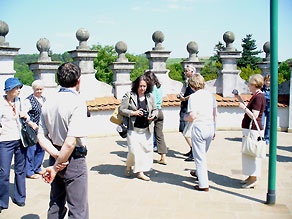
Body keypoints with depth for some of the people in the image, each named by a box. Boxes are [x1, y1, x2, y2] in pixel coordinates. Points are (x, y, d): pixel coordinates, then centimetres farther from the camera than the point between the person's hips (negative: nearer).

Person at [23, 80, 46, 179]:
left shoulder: (44, 99, 12)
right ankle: (29, 172, 9)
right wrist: (31, 123, -26)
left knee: (41, 149, 14)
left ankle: (37, 168, 29)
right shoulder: (29, 100, -10)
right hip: (33, 129, -7)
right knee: (31, 150, -1)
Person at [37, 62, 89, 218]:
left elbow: (41, 137, 1)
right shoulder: (77, 102, -19)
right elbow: (71, 142, -25)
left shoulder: (48, 103, 2)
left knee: (55, 204, 23)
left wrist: (56, 155, -8)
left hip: (55, 157, 7)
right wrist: (56, 167, -16)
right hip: (74, 160, -7)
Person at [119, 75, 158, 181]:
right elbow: (121, 110, -4)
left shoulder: (150, 97, 8)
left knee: (146, 149, 3)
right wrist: (133, 113, -14)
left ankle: (140, 172, 16)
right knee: (134, 150, -8)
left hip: (147, 130, 4)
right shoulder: (129, 96, -4)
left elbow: (155, 110, 19)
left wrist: (153, 115, -3)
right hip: (133, 129, -4)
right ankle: (129, 166, 23)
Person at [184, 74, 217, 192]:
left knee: (199, 157, 3)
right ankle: (199, 173, 46)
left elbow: (192, 116, -20)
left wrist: (185, 117, 2)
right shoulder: (210, 95, 6)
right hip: (210, 128, 6)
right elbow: (215, 114, 10)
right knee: (203, 154, 25)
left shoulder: (193, 96, -13)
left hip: (199, 128, -6)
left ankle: (204, 184, 4)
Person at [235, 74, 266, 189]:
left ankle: (253, 179, 4)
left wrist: (244, 107, -14)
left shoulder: (259, 97, -17)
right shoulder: (256, 96, 14)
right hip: (249, 129, 10)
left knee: (251, 154, -4)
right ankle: (251, 177, 25)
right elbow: (249, 109, 22)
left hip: (253, 130, -10)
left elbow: (254, 116, -22)